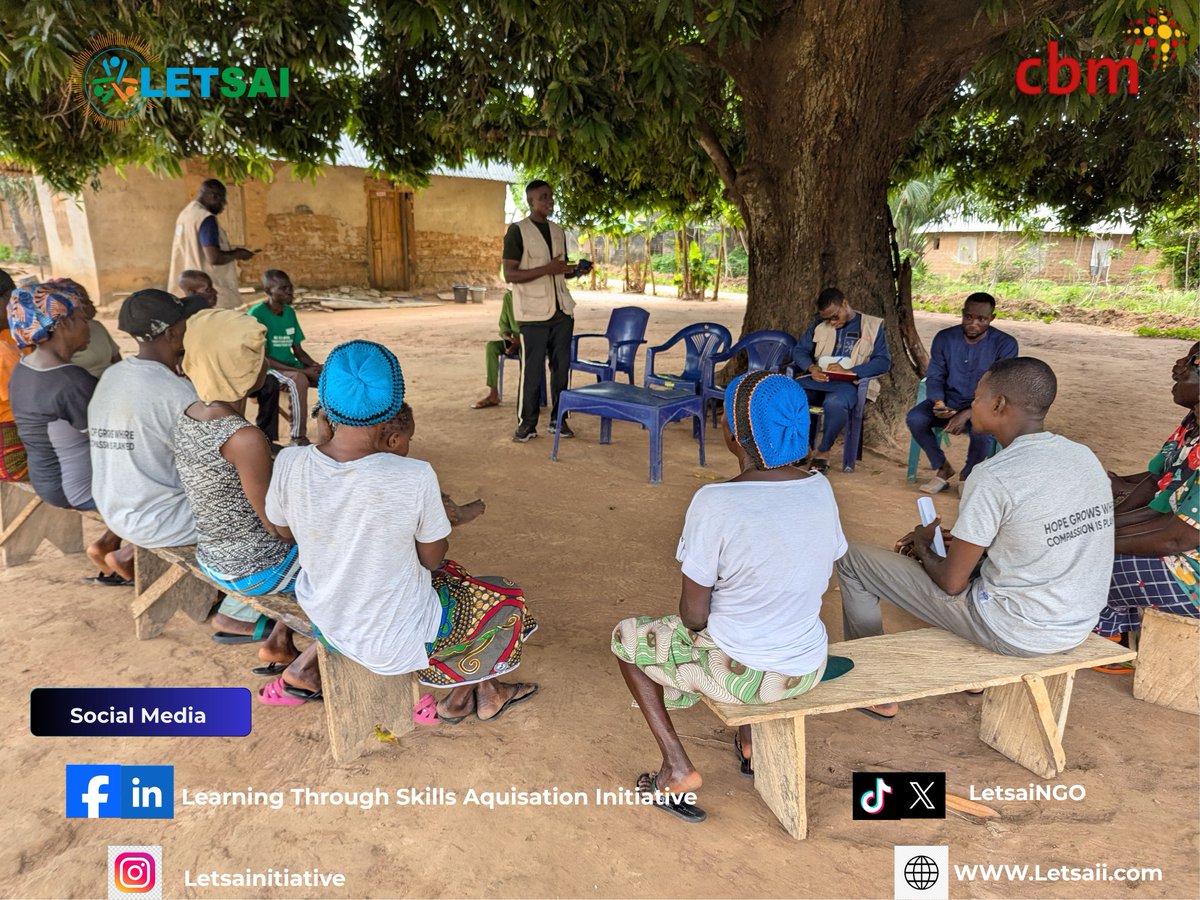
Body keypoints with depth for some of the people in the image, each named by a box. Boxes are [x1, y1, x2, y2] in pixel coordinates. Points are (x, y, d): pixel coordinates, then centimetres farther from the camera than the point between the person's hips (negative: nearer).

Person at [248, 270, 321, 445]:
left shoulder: (290, 312, 7)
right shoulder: (257, 314, -15)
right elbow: (262, 359, -18)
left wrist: (315, 366, -10)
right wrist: (303, 371, -23)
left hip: (291, 367, 7)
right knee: (299, 379, -36)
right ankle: (299, 438, -31)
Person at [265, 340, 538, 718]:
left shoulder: (290, 463, -18)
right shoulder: (414, 478, -30)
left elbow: (284, 530, 3)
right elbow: (432, 557, -14)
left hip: (325, 619, 6)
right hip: (394, 643, -5)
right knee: (508, 600, 20)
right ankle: (457, 701, 37)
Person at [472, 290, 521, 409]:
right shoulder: (508, 296, 2)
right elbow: (504, 323, 7)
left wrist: (520, 342, -28)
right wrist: (506, 336, -15)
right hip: (516, 341, 5)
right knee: (491, 346, -20)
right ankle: (493, 394, -22)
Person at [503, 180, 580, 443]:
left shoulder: (558, 232, 15)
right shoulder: (517, 231, -5)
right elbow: (509, 274, -12)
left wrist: (575, 270, 3)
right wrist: (547, 269, -21)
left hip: (562, 310, 6)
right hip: (533, 314, -6)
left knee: (562, 367, 8)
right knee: (531, 371, -2)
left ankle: (558, 419, 19)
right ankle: (527, 424, 9)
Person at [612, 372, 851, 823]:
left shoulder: (716, 502, -25)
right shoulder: (819, 488, -7)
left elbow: (694, 614, -17)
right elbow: (822, 579, 7)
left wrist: (698, 623, 5)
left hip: (741, 672, -6)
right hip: (809, 667, 6)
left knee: (626, 636, 18)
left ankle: (678, 768, 16)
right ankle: (751, 742, 37)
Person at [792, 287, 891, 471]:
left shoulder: (872, 325, 7)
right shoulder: (820, 324, 18)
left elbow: (883, 361, -3)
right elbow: (799, 350, 13)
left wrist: (848, 371, -18)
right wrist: (811, 368, -10)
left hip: (849, 383, -4)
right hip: (818, 380, 4)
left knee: (835, 404, -39)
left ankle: (822, 453, -17)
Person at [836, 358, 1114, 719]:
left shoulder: (993, 476, -23)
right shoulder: (1085, 456, 1)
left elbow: (951, 583, -16)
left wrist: (922, 546, 4)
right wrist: (948, 541, 13)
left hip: (1015, 634, -8)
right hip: (1079, 627, 8)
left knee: (854, 559, 1)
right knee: (977, 550, 33)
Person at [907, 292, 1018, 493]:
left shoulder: (1005, 344, -12)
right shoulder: (945, 337, -3)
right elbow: (934, 377, 0)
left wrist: (967, 414, -30)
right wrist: (938, 403, -23)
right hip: (948, 401, 3)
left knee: (981, 430, -36)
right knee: (914, 418, -26)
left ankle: (967, 475, -2)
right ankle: (942, 468, -1)